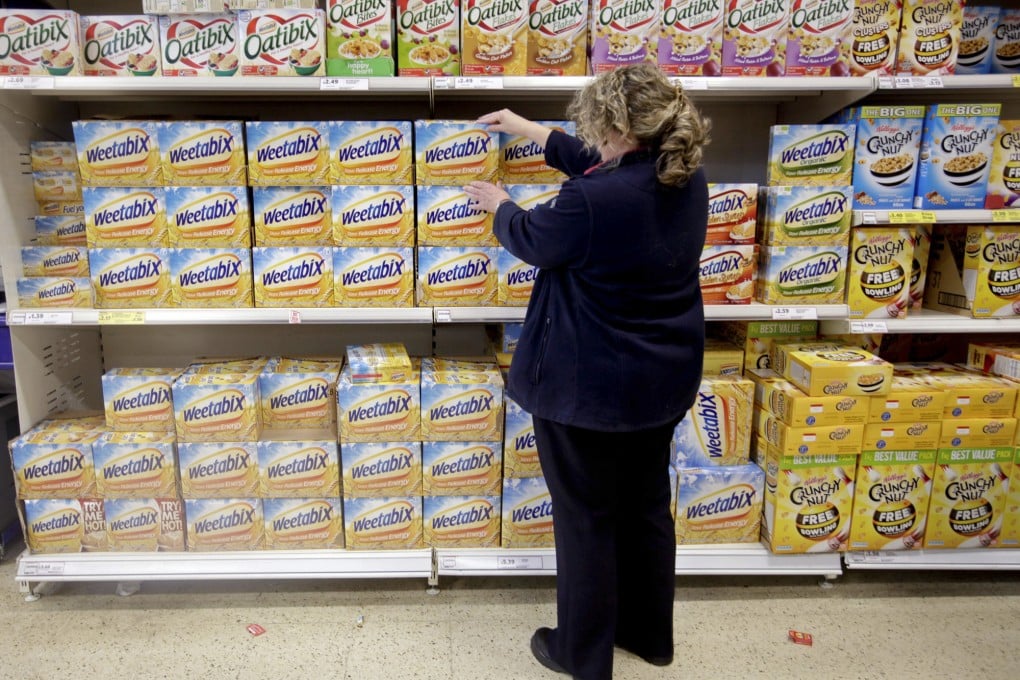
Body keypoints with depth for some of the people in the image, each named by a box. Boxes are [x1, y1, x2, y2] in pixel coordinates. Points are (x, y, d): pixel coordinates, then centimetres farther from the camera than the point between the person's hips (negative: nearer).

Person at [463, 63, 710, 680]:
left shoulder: (591, 201, -27)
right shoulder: (688, 179, -2)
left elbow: (531, 240, -8)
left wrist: (499, 204, 14)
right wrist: (530, 130, 22)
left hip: (588, 386, -8)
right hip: (663, 379, 8)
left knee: (587, 518, 11)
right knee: (648, 506, 22)